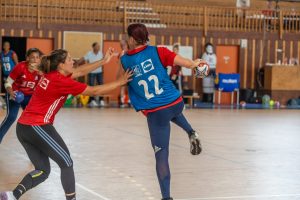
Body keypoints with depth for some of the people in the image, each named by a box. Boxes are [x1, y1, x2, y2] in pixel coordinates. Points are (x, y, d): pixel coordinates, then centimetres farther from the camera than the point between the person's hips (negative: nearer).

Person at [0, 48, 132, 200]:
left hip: (23, 127, 9)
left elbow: (80, 72, 20)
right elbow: (94, 91, -9)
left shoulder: (52, 75, 11)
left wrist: (103, 61, 20)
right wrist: (120, 82, -1)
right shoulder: (61, 81, -13)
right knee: (66, 163, 6)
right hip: (38, 127, -9)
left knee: (43, 170, 12)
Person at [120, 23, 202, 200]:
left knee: (161, 156, 7)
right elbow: (186, 63, -10)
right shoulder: (157, 52, -4)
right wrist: (195, 63, 12)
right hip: (176, 103, 2)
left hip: (156, 113, -2)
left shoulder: (124, 61, -2)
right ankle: (191, 133, 16)